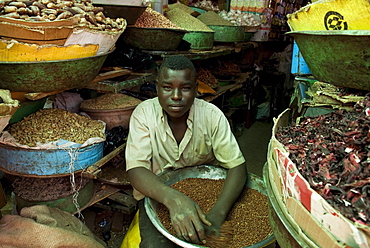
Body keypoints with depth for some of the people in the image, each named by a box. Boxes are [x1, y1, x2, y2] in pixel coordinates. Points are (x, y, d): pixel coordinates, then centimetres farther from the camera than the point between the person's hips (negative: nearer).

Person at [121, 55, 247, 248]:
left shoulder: (212, 115, -12)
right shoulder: (144, 114, -13)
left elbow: (237, 166, -15)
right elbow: (136, 170, -21)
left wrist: (218, 213, -33)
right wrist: (173, 199, -41)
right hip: (157, 195, -1)